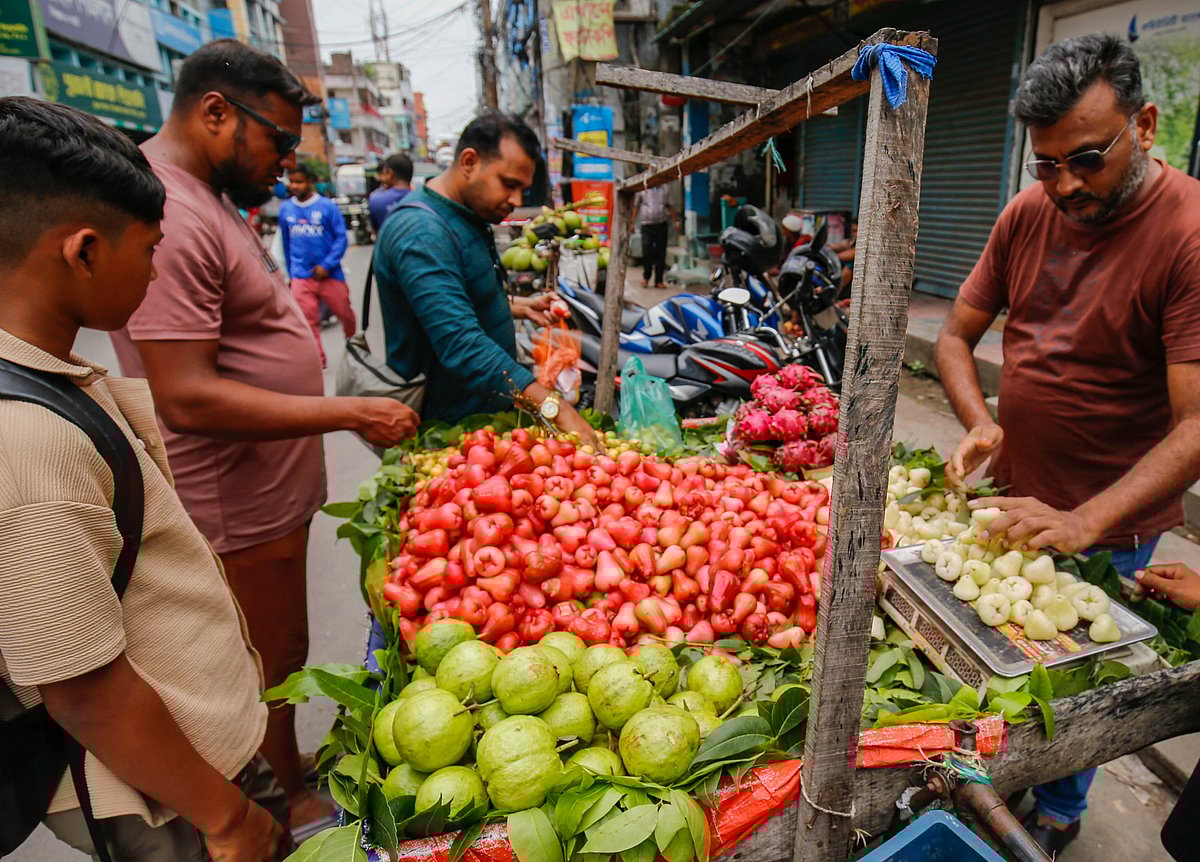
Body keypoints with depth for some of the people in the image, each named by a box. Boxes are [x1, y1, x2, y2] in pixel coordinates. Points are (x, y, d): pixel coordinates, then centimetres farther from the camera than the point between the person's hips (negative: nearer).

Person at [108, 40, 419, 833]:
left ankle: (281, 765, 45)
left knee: (276, 653, 24)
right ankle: (292, 804, 33)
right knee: (274, 660, 10)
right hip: (238, 502, -10)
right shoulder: (168, 216, -23)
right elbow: (188, 398, -28)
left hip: (269, 484, 10)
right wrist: (350, 414, -25)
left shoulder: (205, 200, 11)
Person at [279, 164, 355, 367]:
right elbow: (286, 243, 12)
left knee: (345, 314, 11)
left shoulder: (328, 206, -7)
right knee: (308, 322, -1)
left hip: (330, 273, -2)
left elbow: (341, 238, -8)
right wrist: (290, 272, 17)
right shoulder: (285, 209, 4)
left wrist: (326, 265, -15)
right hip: (301, 277, 2)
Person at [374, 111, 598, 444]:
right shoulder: (422, 233, -25)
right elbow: (461, 343, -36)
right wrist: (553, 406, -42)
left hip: (489, 411, 9)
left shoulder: (466, 216, 7)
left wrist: (519, 305, 7)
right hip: (449, 426, -9)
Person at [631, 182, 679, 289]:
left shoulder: (665, 189, 11)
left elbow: (670, 206, 17)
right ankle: (646, 277, 19)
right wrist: (632, 223, -1)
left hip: (661, 225, 2)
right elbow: (636, 206, 5)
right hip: (647, 225, -2)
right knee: (647, 253, -4)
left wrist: (676, 221, 12)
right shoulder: (641, 189, 4)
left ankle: (659, 280, 10)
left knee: (661, 253, 2)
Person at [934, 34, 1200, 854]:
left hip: (1108, 525, -4)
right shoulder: (1028, 213, -3)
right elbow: (956, 334, 3)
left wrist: (1082, 523, -34)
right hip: (1012, 495, 5)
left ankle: (1058, 814, 42)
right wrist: (981, 423, -14)